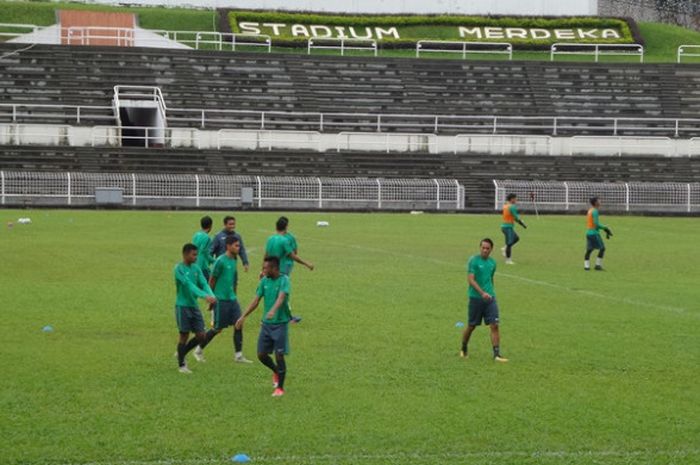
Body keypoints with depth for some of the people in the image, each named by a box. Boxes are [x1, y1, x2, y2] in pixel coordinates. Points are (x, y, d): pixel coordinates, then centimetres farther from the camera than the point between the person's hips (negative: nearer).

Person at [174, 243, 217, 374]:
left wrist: (211, 295, -22)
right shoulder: (179, 269, -13)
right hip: (183, 306, -6)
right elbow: (189, 285, -24)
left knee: (201, 336, 3)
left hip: (194, 305, 6)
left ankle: (181, 354, 25)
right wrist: (204, 296, -34)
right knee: (184, 335, -2)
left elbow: (204, 283, -2)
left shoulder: (196, 268, 7)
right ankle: (181, 365, 12)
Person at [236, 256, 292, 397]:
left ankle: (280, 388, 8)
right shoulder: (264, 281, 4)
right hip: (266, 323, 6)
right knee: (261, 354, 6)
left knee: (279, 356, -4)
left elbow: (281, 297, -31)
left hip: (280, 323, -6)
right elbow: (256, 301, 8)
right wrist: (243, 317, 3)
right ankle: (276, 371, 34)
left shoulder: (284, 280, -14)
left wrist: (273, 310, -48)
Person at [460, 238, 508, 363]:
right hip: (476, 298, -4)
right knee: (471, 326, 7)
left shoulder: (492, 262, 8)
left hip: (490, 298, 4)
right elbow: (470, 279, -18)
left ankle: (497, 354, -8)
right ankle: (463, 349, 31)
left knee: (494, 325, -8)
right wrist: (482, 293, -28)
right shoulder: (473, 260, -9)